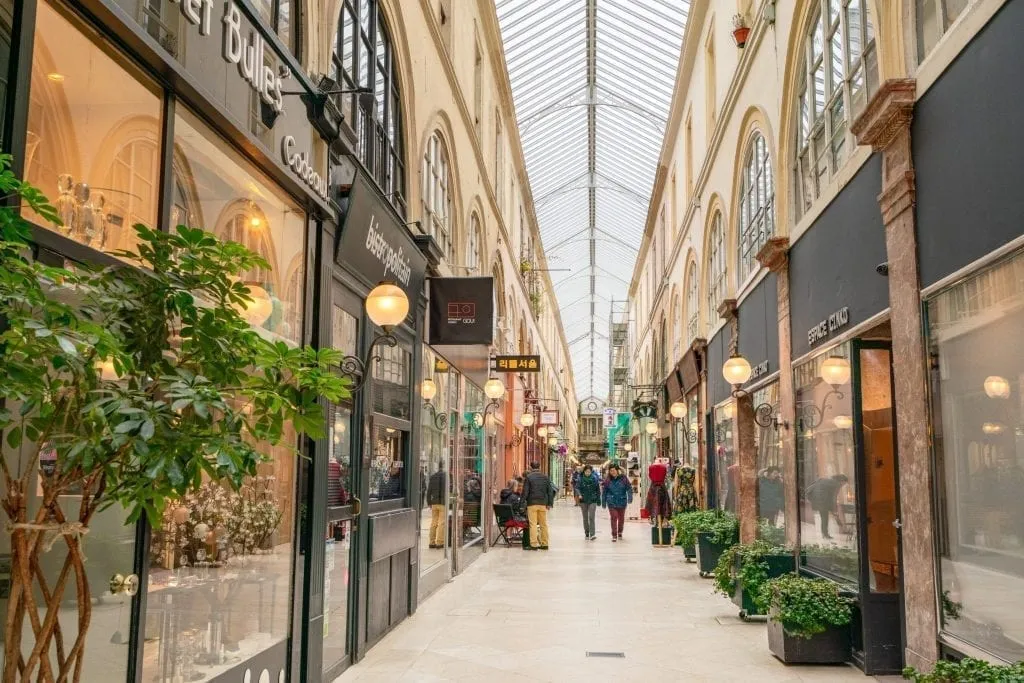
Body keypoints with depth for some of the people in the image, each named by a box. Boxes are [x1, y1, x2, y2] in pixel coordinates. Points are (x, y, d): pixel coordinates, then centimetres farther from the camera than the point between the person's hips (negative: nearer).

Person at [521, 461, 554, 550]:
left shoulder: (528, 477, -4)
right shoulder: (546, 477, 7)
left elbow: (525, 492, -6)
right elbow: (550, 491, 7)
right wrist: (549, 503, 11)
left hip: (532, 503, -3)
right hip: (543, 504, 4)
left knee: (533, 524, -1)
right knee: (543, 524, 10)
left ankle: (533, 544, -3)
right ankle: (544, 544, 13)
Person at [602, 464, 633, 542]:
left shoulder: (623, 478, -7)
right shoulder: (608, 480, -2)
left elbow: (629, 488, -3)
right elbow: (604, 492, 6)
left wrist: (630, 497, -16)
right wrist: (603, 502, 9)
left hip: (622, 502, 1)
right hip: (612, 503, -1)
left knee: (621, 518, 14)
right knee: (614, 518, -8)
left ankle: (620, 533, 36)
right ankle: (614, 535, -2)